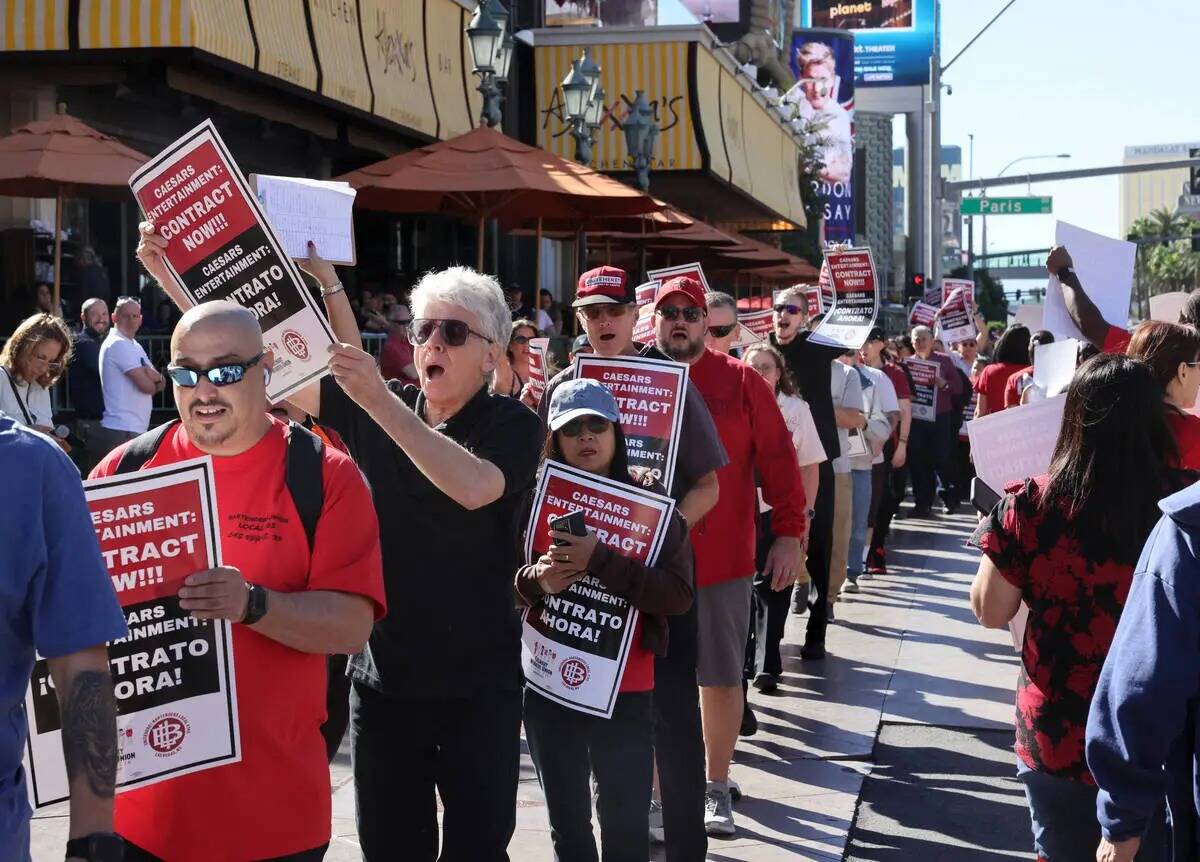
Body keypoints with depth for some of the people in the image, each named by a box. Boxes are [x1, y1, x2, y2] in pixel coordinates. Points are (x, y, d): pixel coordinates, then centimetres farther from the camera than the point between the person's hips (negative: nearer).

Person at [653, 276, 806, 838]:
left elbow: (777, 459, 0)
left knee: (721, 678, 7)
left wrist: (789, 532, -3)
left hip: (722, 559, -1)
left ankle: (716, 788, 22)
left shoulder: (740, 382, 0)